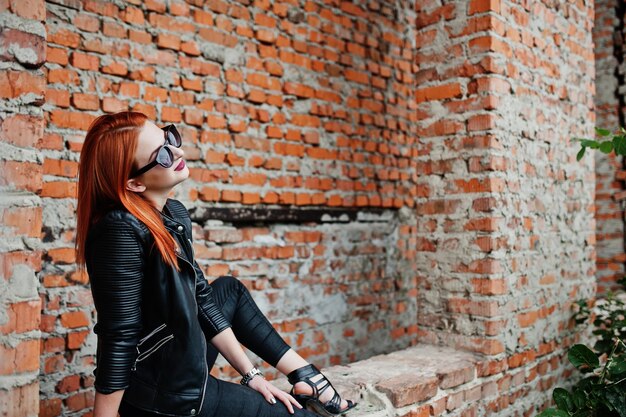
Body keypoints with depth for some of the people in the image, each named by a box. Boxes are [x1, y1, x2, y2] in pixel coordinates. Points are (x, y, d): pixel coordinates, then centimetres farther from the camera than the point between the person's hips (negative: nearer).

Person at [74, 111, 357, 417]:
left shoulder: (175, 214, 0)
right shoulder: (121, 230, -25)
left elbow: (201, 299, 4)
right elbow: (118, 340, -24)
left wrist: (250, 373, 5)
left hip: (185, 366, 8)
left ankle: (306, 378, 23)